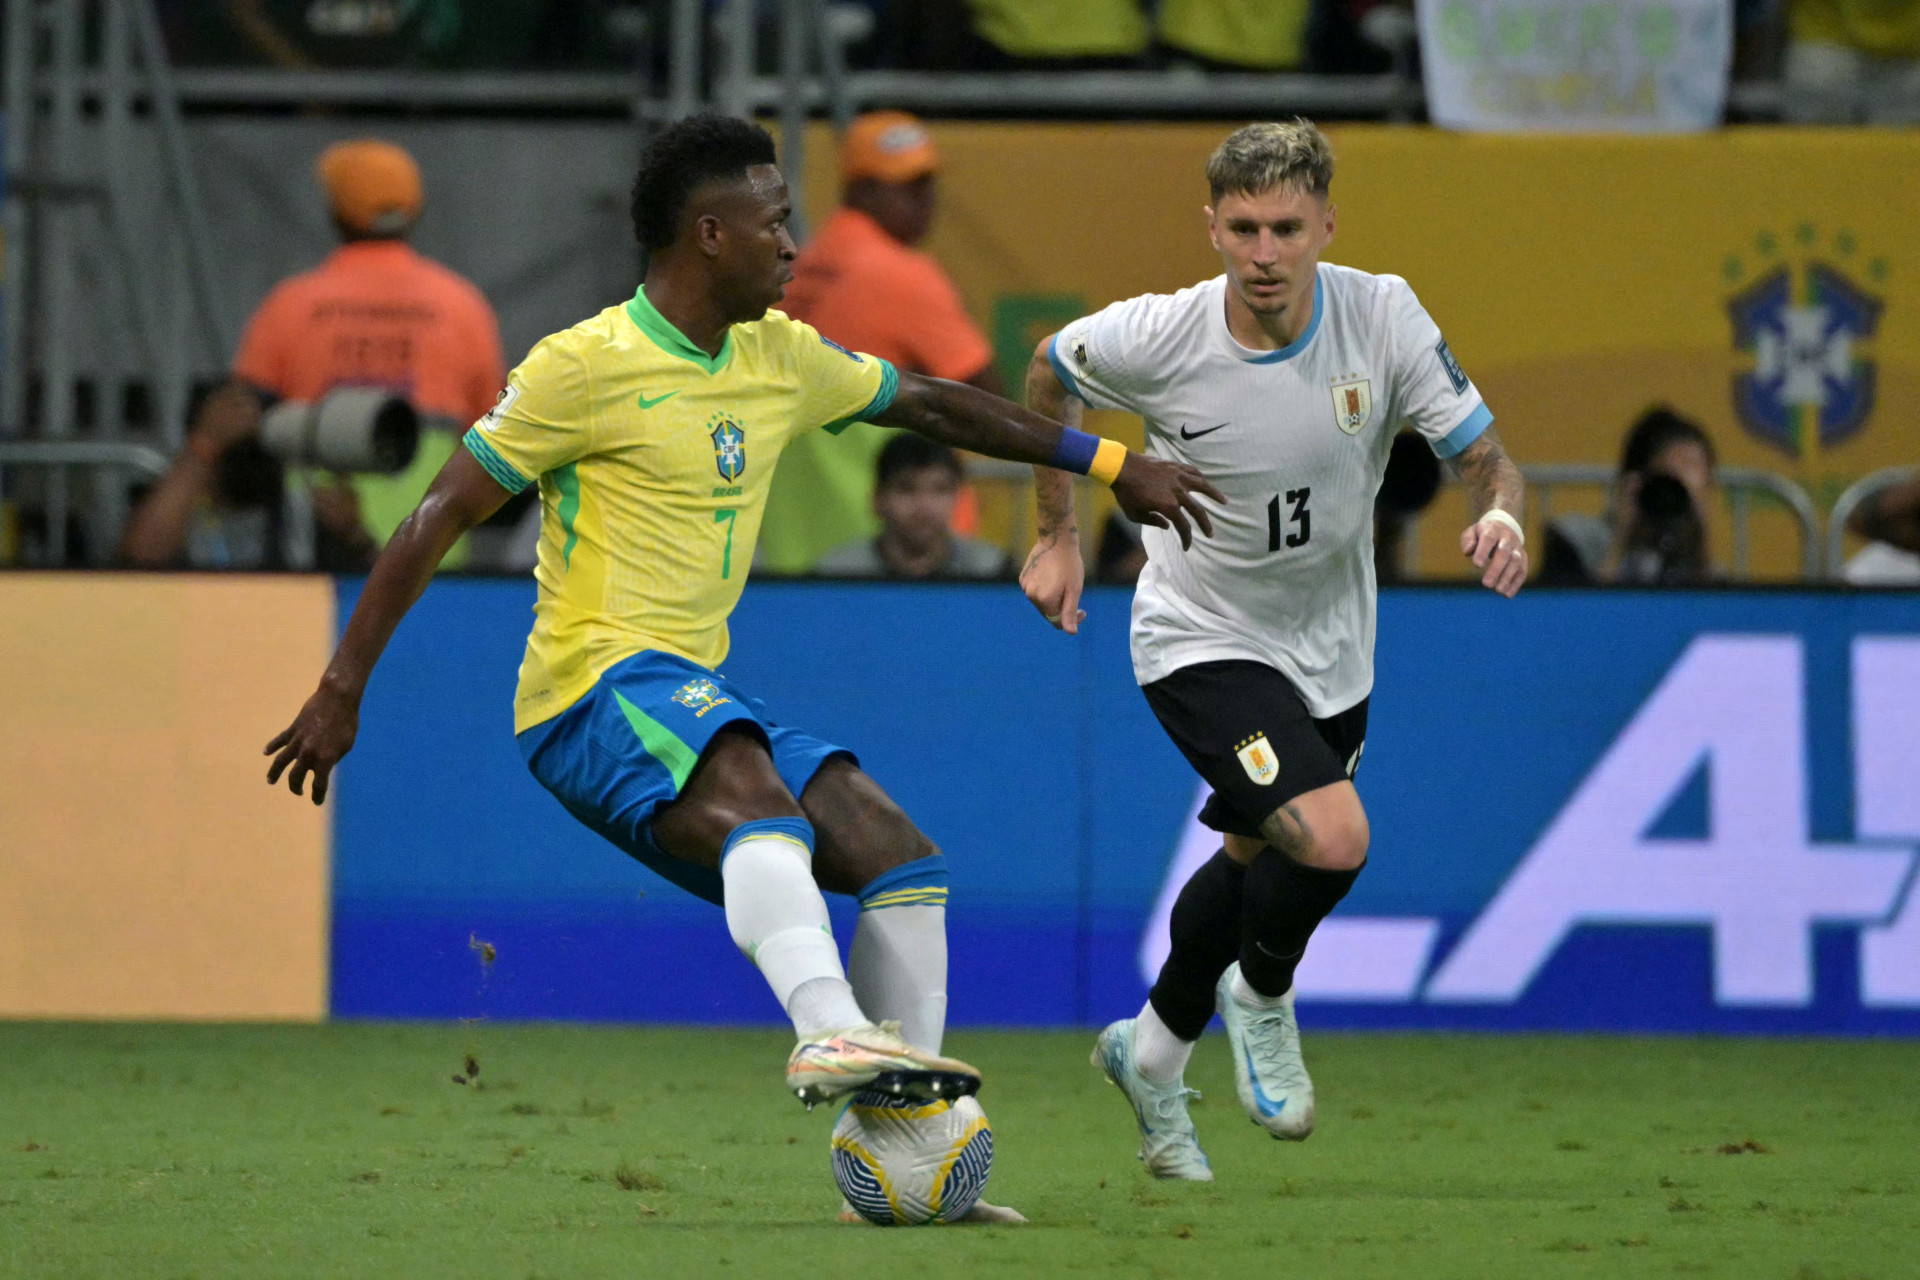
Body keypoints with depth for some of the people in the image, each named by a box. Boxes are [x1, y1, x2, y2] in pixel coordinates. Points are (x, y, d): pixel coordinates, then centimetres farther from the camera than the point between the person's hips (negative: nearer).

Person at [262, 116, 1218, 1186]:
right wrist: (342, 692, -8)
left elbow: (930, 405, 28)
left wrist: (1109, 462, 27)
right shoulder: (586, 367, -8)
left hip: (700, 697, 8)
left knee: (903, 859, -4)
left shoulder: (781, 357, 14)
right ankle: (831, 1032, -55)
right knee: (753, 788, -36)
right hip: (596, 688, -8)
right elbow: (437, 522, -6)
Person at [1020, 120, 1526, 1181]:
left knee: (1256, 865, 22)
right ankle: (1261, 997, 7)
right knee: (1331, 839, -25)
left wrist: (1499, 515, -36)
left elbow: (1484, 457, -13)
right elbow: (1048, 376, 0)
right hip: (1203, 643, -4)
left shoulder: (1382, 317, -18)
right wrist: (1058, 535, 4)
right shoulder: (1156, 339, -22)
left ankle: (1153, 1052, 48)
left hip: (1332, 653, 4)